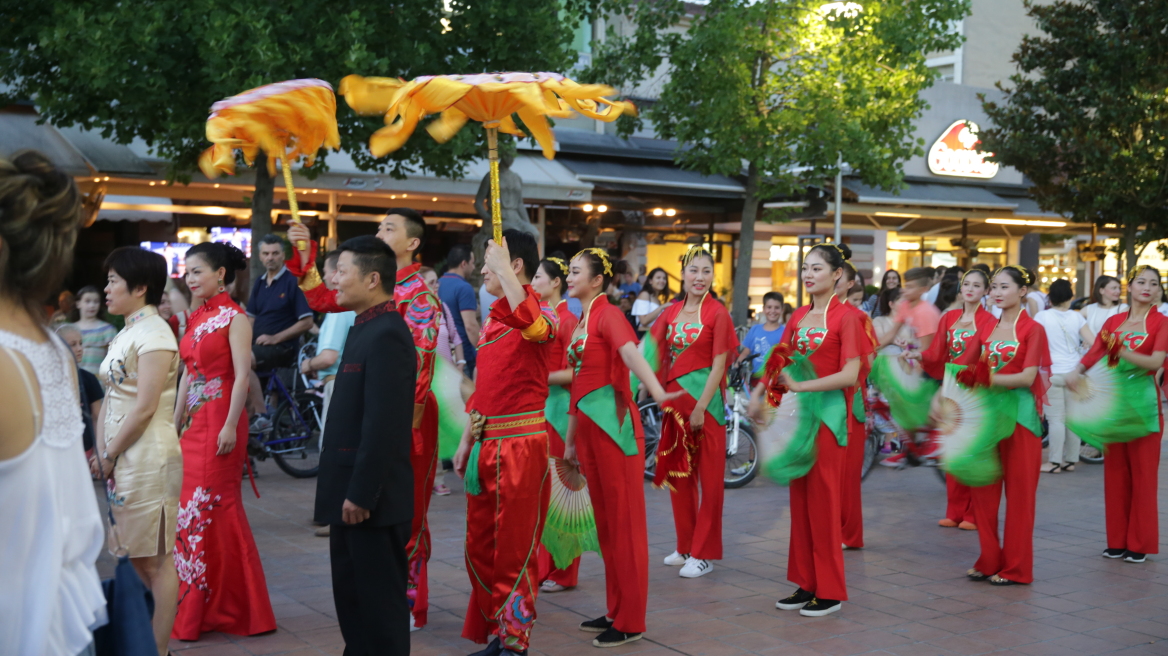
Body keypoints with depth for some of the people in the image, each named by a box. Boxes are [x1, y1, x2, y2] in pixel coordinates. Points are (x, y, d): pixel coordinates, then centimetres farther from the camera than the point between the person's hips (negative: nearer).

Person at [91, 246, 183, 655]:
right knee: (136, 556, 16)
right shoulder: (125, 334, 15)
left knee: (155, 560, -1)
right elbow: (111, 399, 15)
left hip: (148, 458, -9)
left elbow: (144, 408, -17)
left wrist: (109, 455, -10)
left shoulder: (154, 333, -12)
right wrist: (101, 451, 4)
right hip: (120, 458, 9)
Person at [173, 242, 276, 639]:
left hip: (219, 423, -8)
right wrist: (175, 423, 16)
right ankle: (197, 606, 20)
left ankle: (223, 607, 10)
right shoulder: (197, 318, 13)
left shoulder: (234, 318, -9)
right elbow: (188, 375, 17)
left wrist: (230, 426, -20)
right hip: (194, 423, 8)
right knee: (192, 508, 10)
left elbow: (242, 376, -15)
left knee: (214, 508, -2)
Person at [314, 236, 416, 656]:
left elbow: (383, 425, -24)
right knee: (351, 592, 18)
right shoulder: (365, 329, 13)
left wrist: (361, 494, -22)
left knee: (380, 598, 1)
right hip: (351, 490, 10)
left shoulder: (385, 335, -19)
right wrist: (345, 490, 16)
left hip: (372, 496, -10)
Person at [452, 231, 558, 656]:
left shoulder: (542, 316, -11)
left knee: (515, 549, 1)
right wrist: (466, 442, 19)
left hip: (521, 446, -8)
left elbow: (530, 323, -39)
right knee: (480, 548, 14)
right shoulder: (492, 321, 15)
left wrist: (502, 266, -34)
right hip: (486, 445, 9)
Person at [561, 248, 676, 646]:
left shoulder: (608, 314, -9)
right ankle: (616, 610, 24)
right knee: (604, 521, 14)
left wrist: (658, 393, -45)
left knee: (624, 522, -2)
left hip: (614, 423, -9)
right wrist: (570, 441, 22)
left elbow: (631, 354, -28)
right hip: (588, 427, 9)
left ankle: (631, 622, 5)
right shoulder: (580, 323, 16)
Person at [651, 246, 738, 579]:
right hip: (675, 399, 6)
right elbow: (656, 354, 12)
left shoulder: (717, 313, -7)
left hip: (705, 401, -6)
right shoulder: (672, 313, 8)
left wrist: (700, 407, -17)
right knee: (678, 474, 12)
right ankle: (685, 546, 24)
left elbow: (718, 366, -12)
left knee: (709, 478, 1)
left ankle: (703, 554, 7)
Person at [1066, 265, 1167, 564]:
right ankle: (1117, 540, 16)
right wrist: (1076, 370, -21)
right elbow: (1094, 353, -2)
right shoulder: (1114, 322, 9)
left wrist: (1123, 353, -31)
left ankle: (1139, 543, 8)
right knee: (1115, 471, 8)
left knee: (1142, 473, 0)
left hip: (1144, 403, -4)